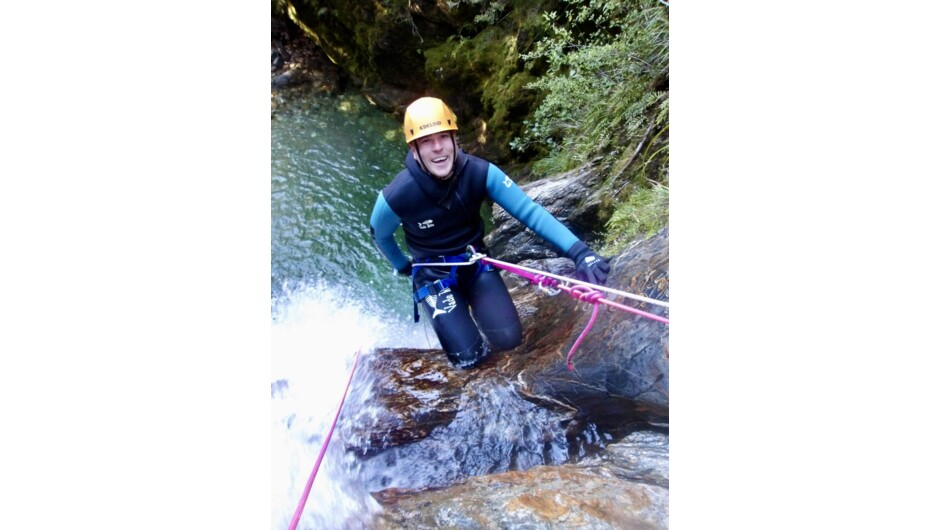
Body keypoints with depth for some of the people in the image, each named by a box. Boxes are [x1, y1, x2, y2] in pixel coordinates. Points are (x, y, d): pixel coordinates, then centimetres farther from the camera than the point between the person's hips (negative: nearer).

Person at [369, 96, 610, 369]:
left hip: (476, 262, 2)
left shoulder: (480, 172, -23)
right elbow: (380, 235, -4)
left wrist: (579, 251, -35)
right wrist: (403, 267, 10)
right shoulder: (397, 195, -26)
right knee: (468, 357, -10)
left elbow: (529, 210, -24)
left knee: (508, 339, -7)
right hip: (433, 274, -2)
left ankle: (473, 301, 24)